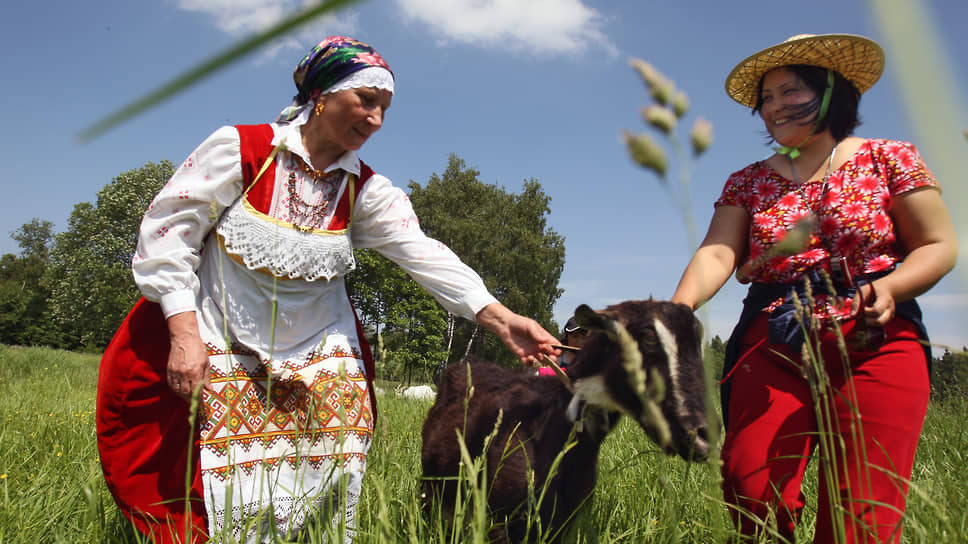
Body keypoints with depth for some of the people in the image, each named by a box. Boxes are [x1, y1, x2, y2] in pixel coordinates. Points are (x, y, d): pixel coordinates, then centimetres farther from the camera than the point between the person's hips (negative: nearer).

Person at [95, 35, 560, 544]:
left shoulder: (367, 191, -1)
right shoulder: (240, 148, -10)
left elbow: (423, 253, -14)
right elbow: (169, 230, -8)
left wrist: (500, 319, -27)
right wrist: (184, 332, -17)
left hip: (315, 351, 3)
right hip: (214, 342, -2)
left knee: (323, 487, -4)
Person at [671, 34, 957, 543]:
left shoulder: (888, 158, 8)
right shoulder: (747, 183, 14)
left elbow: (940, 245, 6)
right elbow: (717, 253, -1)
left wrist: (891, 287, -15)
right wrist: (681, 305, -22)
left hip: (874, 345, -1)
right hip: (772, 347, 2)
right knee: (749, 488, -11)